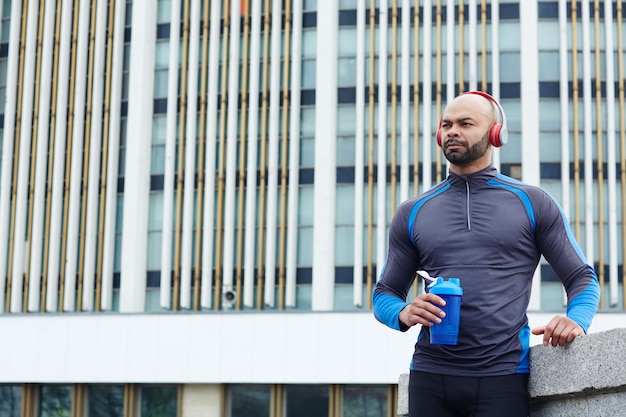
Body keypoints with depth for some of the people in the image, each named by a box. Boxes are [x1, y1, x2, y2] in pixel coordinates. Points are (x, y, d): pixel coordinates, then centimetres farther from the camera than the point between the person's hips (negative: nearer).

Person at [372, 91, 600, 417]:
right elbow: (384, 294, 15)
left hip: (502, 377, -2)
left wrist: (576, 320, -13)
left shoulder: (533, 204, 8)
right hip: (430, 377, 2)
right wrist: (404, 313, -9)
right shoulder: (412, 213, 12)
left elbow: (582, 279, 9)